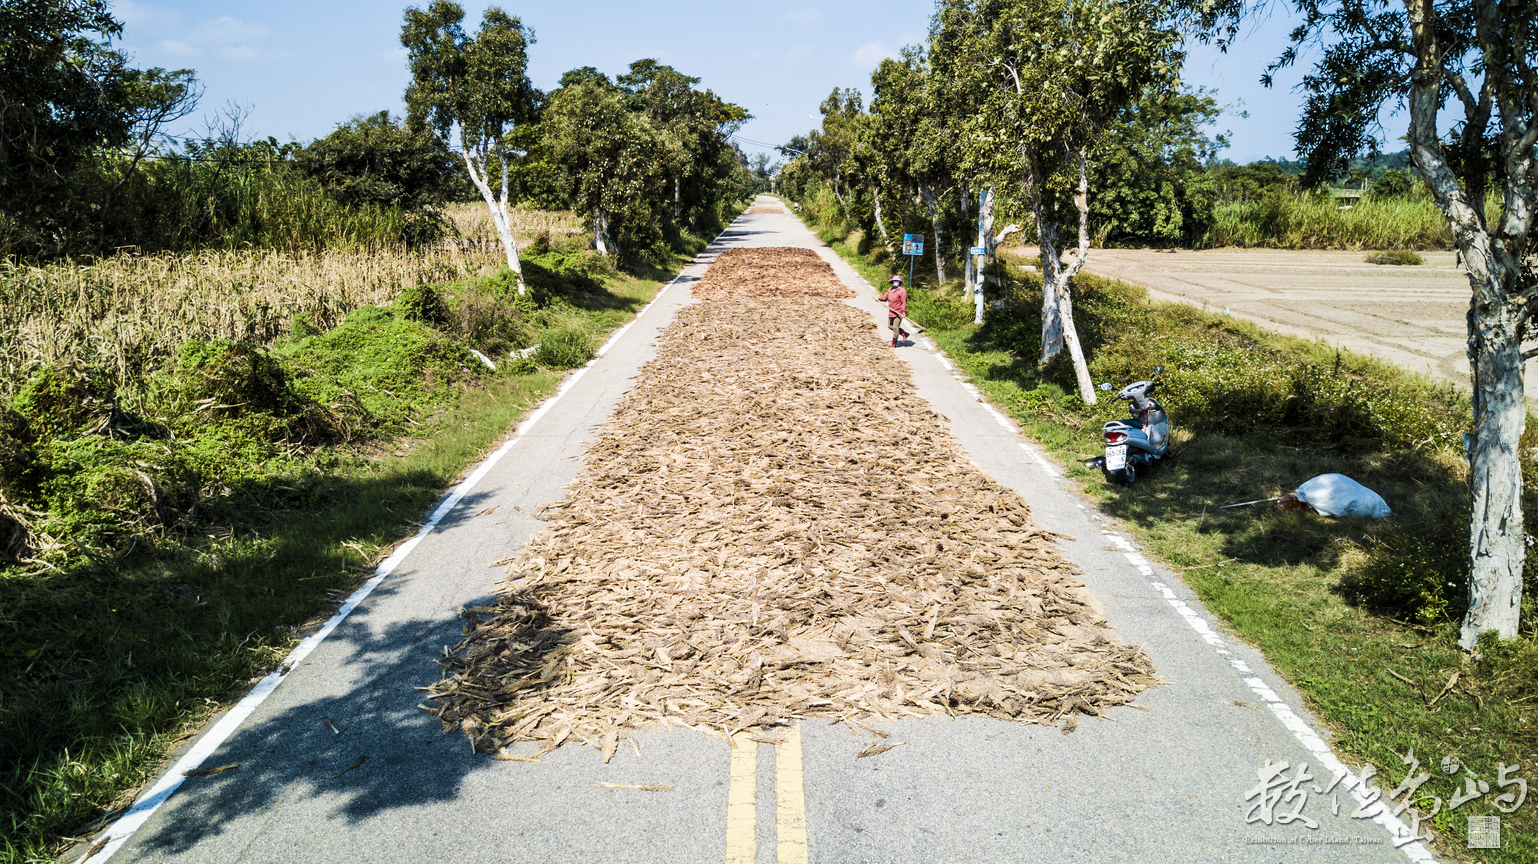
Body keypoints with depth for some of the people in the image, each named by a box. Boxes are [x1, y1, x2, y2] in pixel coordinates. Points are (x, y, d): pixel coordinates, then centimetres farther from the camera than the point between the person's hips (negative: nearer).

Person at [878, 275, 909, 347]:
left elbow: (904, 302, -15)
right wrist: (878, 298, 2)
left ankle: (894, 344, 7)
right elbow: (885, 297, 20)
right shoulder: (890, 290, 11)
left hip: (899, 313, -8)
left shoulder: (902, 291, -12)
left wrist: (904, 311, -22)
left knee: (895, 327, -5)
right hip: (891, 312, 8)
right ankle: (904, 334, 27)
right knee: (890, 326, 14)